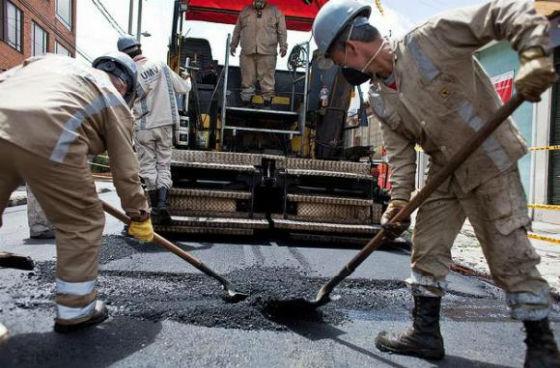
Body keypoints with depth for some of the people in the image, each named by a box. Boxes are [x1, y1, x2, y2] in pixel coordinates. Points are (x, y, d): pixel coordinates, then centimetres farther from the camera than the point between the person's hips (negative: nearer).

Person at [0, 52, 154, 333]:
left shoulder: (52, 60, 34)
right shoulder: (115, 101, 17)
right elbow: (125, 171, 15)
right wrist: (140, 216, 24)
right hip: (47, 141, -6)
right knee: (82, 222, 11)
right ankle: (75, 310, 21)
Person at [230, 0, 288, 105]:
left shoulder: (275, 11, 12)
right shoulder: (245, 11, 19)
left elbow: (282, 31, 8)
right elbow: (237, 30, 24)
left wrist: (283, 46, -2)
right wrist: (233, 45, 22)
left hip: (267, 52, -2)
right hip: (247, 52, 3)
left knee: (267, 79, -5)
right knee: (247, 77, 3)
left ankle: (268, 99, 1)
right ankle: (246, 98, 11)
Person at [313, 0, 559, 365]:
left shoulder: (432, 38, -20)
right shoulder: (380, 99, 0)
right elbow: (399, 149, 0)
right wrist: (399, 199, -9)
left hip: (491, 162, -6)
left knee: (511, 256, -2)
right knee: (427, 250, 7)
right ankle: (426, 332, 22)